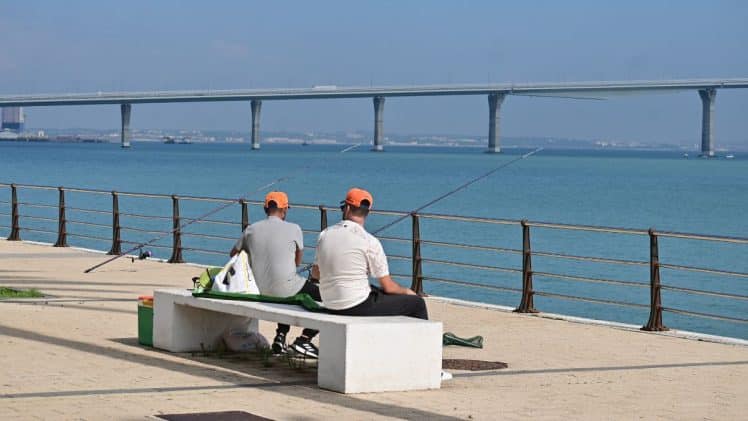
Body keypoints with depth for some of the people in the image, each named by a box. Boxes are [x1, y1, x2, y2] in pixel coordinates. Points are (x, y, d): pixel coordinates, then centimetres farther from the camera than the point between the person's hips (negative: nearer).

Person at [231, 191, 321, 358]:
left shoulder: (251, 229, 4)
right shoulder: (293, 229, -6)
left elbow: (234, 253, 20)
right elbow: (298, 261, 8)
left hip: (259, 290, 6)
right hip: (285, 289, -6)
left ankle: (280, 337, 29)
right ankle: (303, 340, 3)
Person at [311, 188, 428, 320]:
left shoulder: (325, 234, 3)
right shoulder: (369, 241, -14)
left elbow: (315, 273, 15)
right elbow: (388, 287, -10)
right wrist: (406, 291, 11)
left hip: (330, 306, 7)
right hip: (357, 307, -7)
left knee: (377, 291, 34)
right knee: (417, 303, 5)